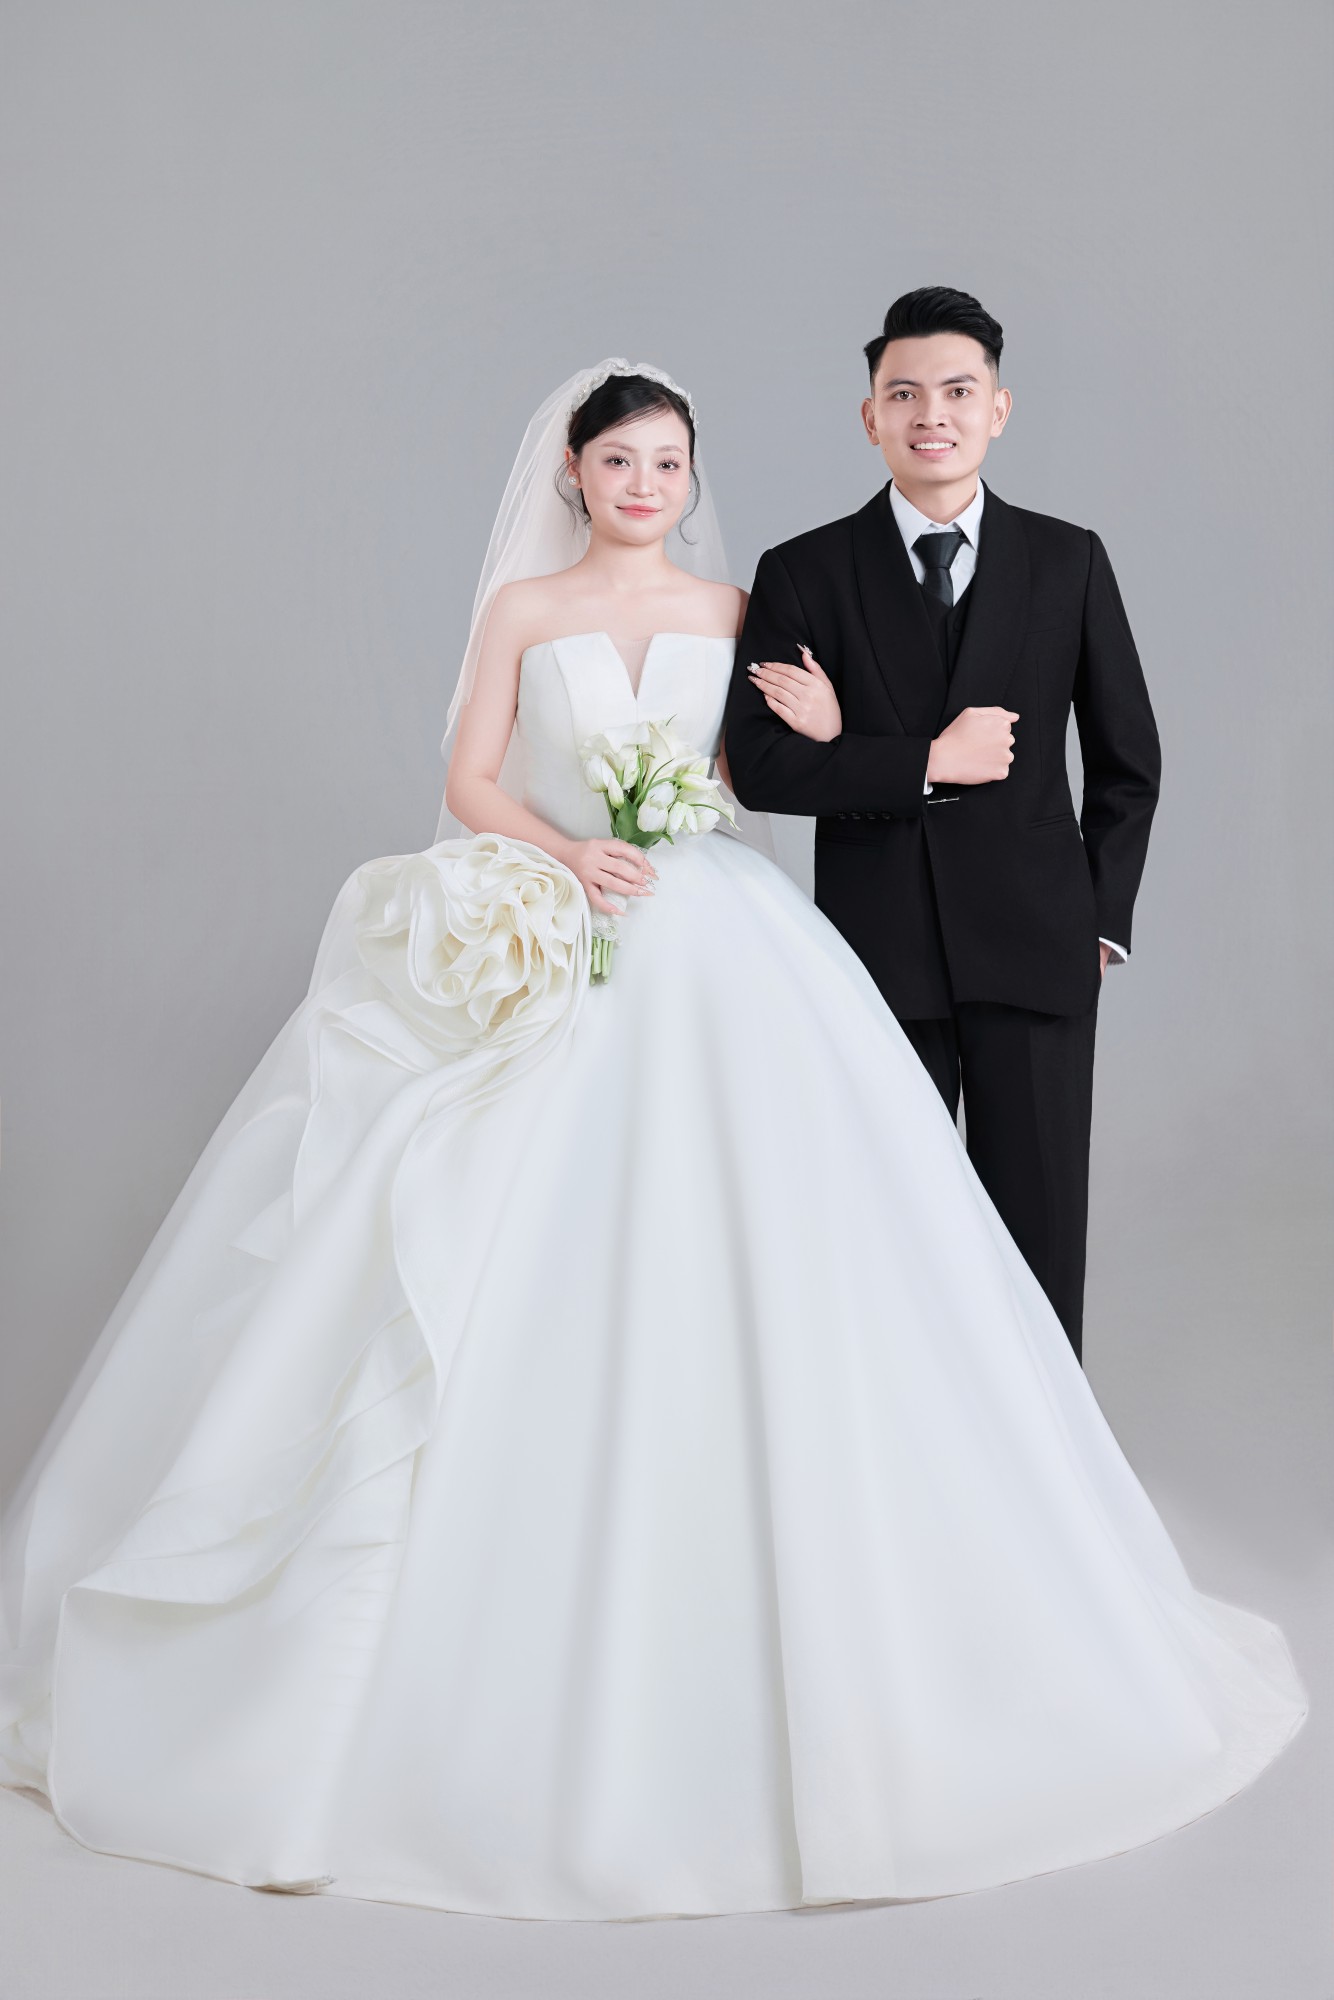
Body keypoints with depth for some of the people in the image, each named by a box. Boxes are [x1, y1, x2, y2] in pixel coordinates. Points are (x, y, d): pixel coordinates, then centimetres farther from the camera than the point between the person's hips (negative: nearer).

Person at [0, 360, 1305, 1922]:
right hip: (557, 945, -1)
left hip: (712, 955, 1)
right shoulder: (521, 606, 8)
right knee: (522, 1278, -4)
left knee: (732, 1249, -6)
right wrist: (563, 851, -14)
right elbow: (472, 778, 2)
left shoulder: (732, 610, 12)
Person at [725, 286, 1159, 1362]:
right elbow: (759, 766, -6)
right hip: (878, 948, -1)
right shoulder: (803, 574, 1)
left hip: (1036, 947, 1)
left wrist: (1101, 919, 6)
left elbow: (1127, 758, 11)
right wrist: (925, 762, -13)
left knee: (1040, 1228, 6)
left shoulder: (1069, 561, 5)